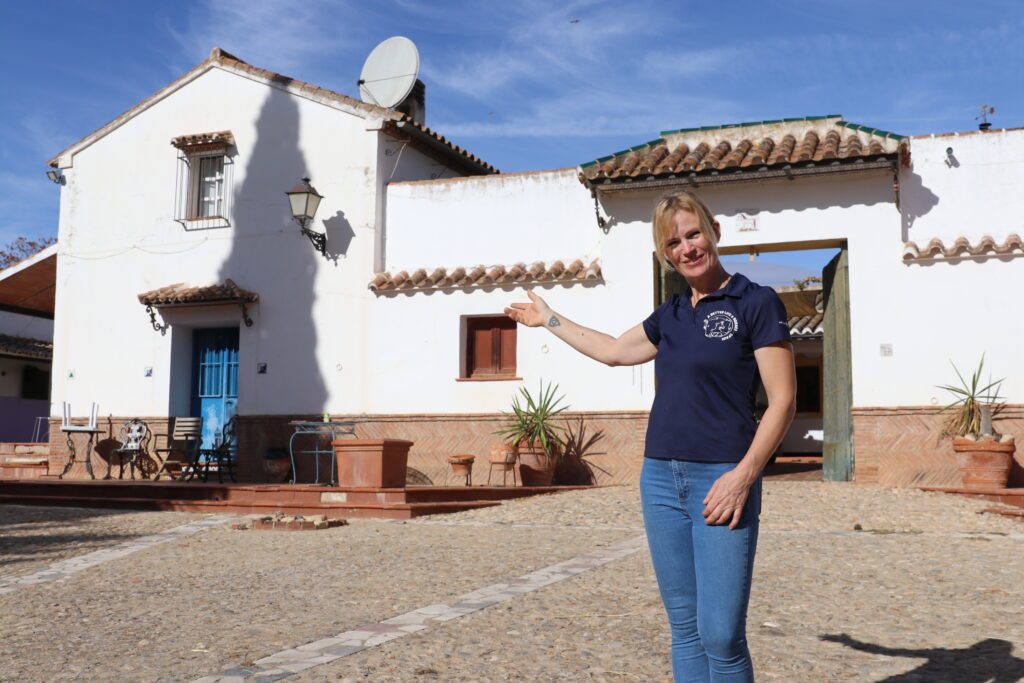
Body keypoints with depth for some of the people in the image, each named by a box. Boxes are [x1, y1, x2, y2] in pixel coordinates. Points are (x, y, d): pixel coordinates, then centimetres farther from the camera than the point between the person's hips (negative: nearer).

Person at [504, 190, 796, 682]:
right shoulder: (671, 314, 14)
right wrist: (549, 319, 38)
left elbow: (782, 401, -8)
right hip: (661, 477, 6)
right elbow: (614, 350, 31)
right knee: (684, 627, 10)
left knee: (721, 634, -8)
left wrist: (742, 477, -17)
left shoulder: (756, 303, -4)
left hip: (720, 478, -6)